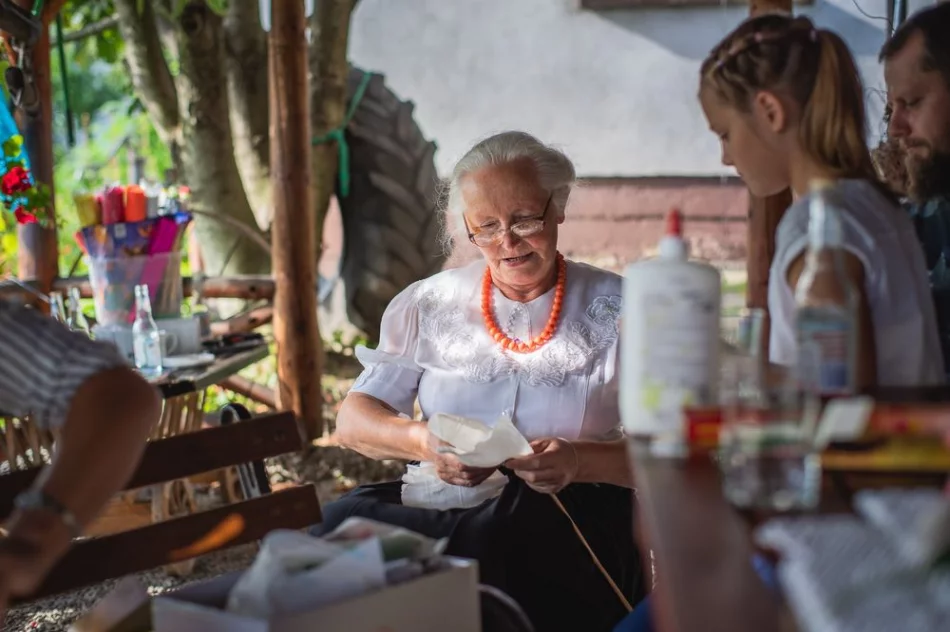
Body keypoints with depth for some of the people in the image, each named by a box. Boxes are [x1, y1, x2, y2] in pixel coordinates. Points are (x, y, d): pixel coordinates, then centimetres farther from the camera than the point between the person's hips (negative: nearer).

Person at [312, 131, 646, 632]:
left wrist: (579, 462, -21)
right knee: (347, 522, -30)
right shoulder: (427, 305, 11)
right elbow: (353, 421, 7)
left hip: (571, 515, -2)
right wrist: (422, 441, -16)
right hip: (439, 504, 2)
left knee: (490, 539, -37)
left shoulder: (615, 309, 5)